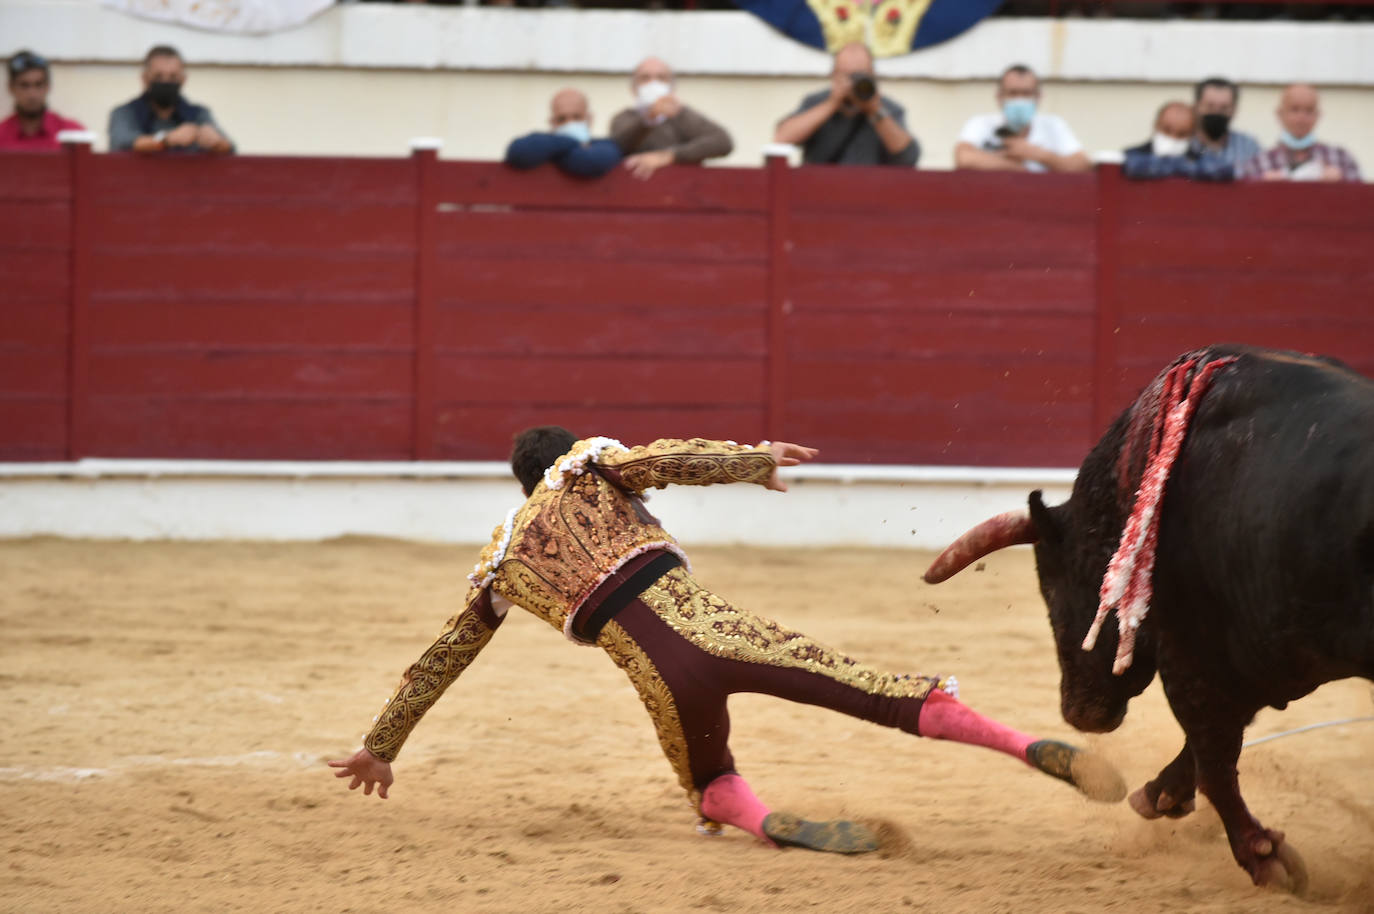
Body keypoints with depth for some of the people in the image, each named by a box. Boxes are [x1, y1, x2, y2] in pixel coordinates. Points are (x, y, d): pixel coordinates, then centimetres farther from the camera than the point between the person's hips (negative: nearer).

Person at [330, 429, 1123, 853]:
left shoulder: (502, 563, 28)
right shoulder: (589, 466, 23)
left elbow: (438, 662, 34)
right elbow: (662, 460, 2)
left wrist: (380, 748, 43)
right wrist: (756, 460, 15)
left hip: (656, 670, 1)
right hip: (703, 620, -1)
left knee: (714, 790, 25)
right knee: (872, 689, -6)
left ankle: (767, 824, -12)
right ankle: (1037, 749, -21)